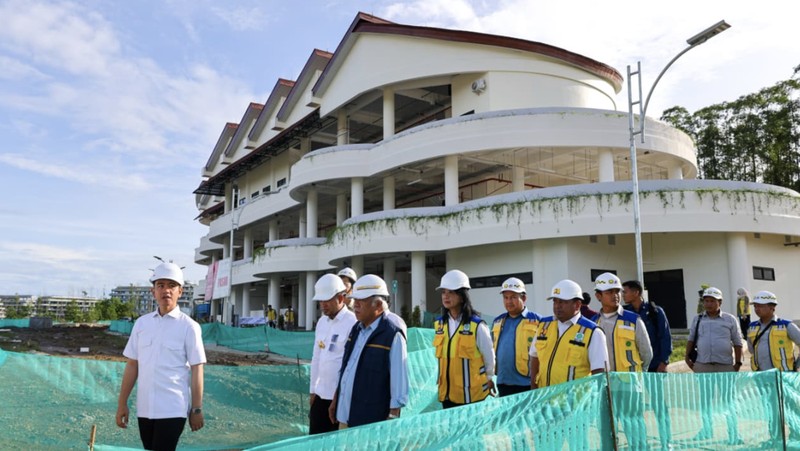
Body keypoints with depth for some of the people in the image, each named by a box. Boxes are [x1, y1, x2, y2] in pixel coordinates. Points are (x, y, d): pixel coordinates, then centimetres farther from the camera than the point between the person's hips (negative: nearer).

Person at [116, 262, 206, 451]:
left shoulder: (189, 326, -6)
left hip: (173, 409, -5)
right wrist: (122, 403, 8)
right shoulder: (141, 323, 6)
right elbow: (132, 365, 10)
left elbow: (196, 370, -6)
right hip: (144, 409, 5)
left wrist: (197, 409, -6)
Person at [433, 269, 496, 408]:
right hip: (447, 394, 5)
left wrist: (488, 380, 9)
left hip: (472, 395, -5)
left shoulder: (477, 326, -12)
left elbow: (489, 358, -1)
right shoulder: (439, 324, 4)